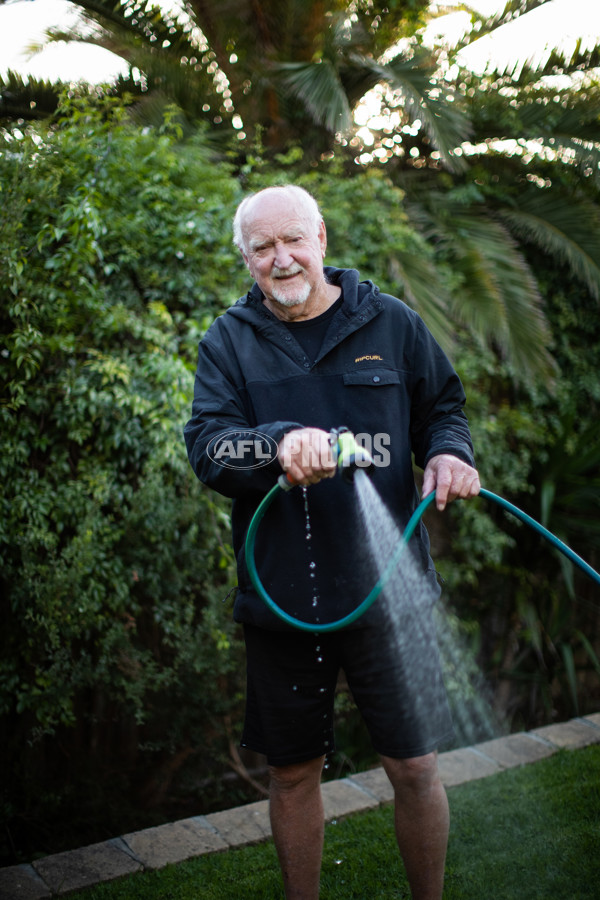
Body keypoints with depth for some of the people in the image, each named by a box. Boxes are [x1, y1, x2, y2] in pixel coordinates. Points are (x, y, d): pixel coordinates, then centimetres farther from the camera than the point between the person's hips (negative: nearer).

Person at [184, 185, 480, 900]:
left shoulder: (392, 323, 5)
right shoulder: (228, 342, 4)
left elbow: (443, 405, 15)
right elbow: (206, 445, -9)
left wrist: (449, 451, -8)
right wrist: (280, 443, -29)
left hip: (387, 590, 0)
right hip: (282, 596, 1)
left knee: (415, 767, 7)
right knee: (293, 773, 14)